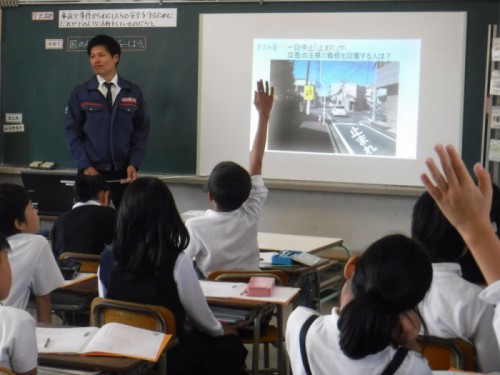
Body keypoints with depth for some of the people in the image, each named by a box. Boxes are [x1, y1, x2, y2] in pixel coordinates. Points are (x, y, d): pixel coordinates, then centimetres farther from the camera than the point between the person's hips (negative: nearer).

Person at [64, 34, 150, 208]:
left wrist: (134, 164, -6)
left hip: (123, 171, 1)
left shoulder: (133, 92, 4)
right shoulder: (80, 93, 1)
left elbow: (141, 131, 5)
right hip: (92, 171, -1)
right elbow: (71, 132, 0)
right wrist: (85, 166, -10)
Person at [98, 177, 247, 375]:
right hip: (168, 358, -5)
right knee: (232, 347, 23)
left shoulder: (107, 259, -8)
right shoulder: (177, 262, -20)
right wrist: (221, 330, 15)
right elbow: (201, 318, -8)